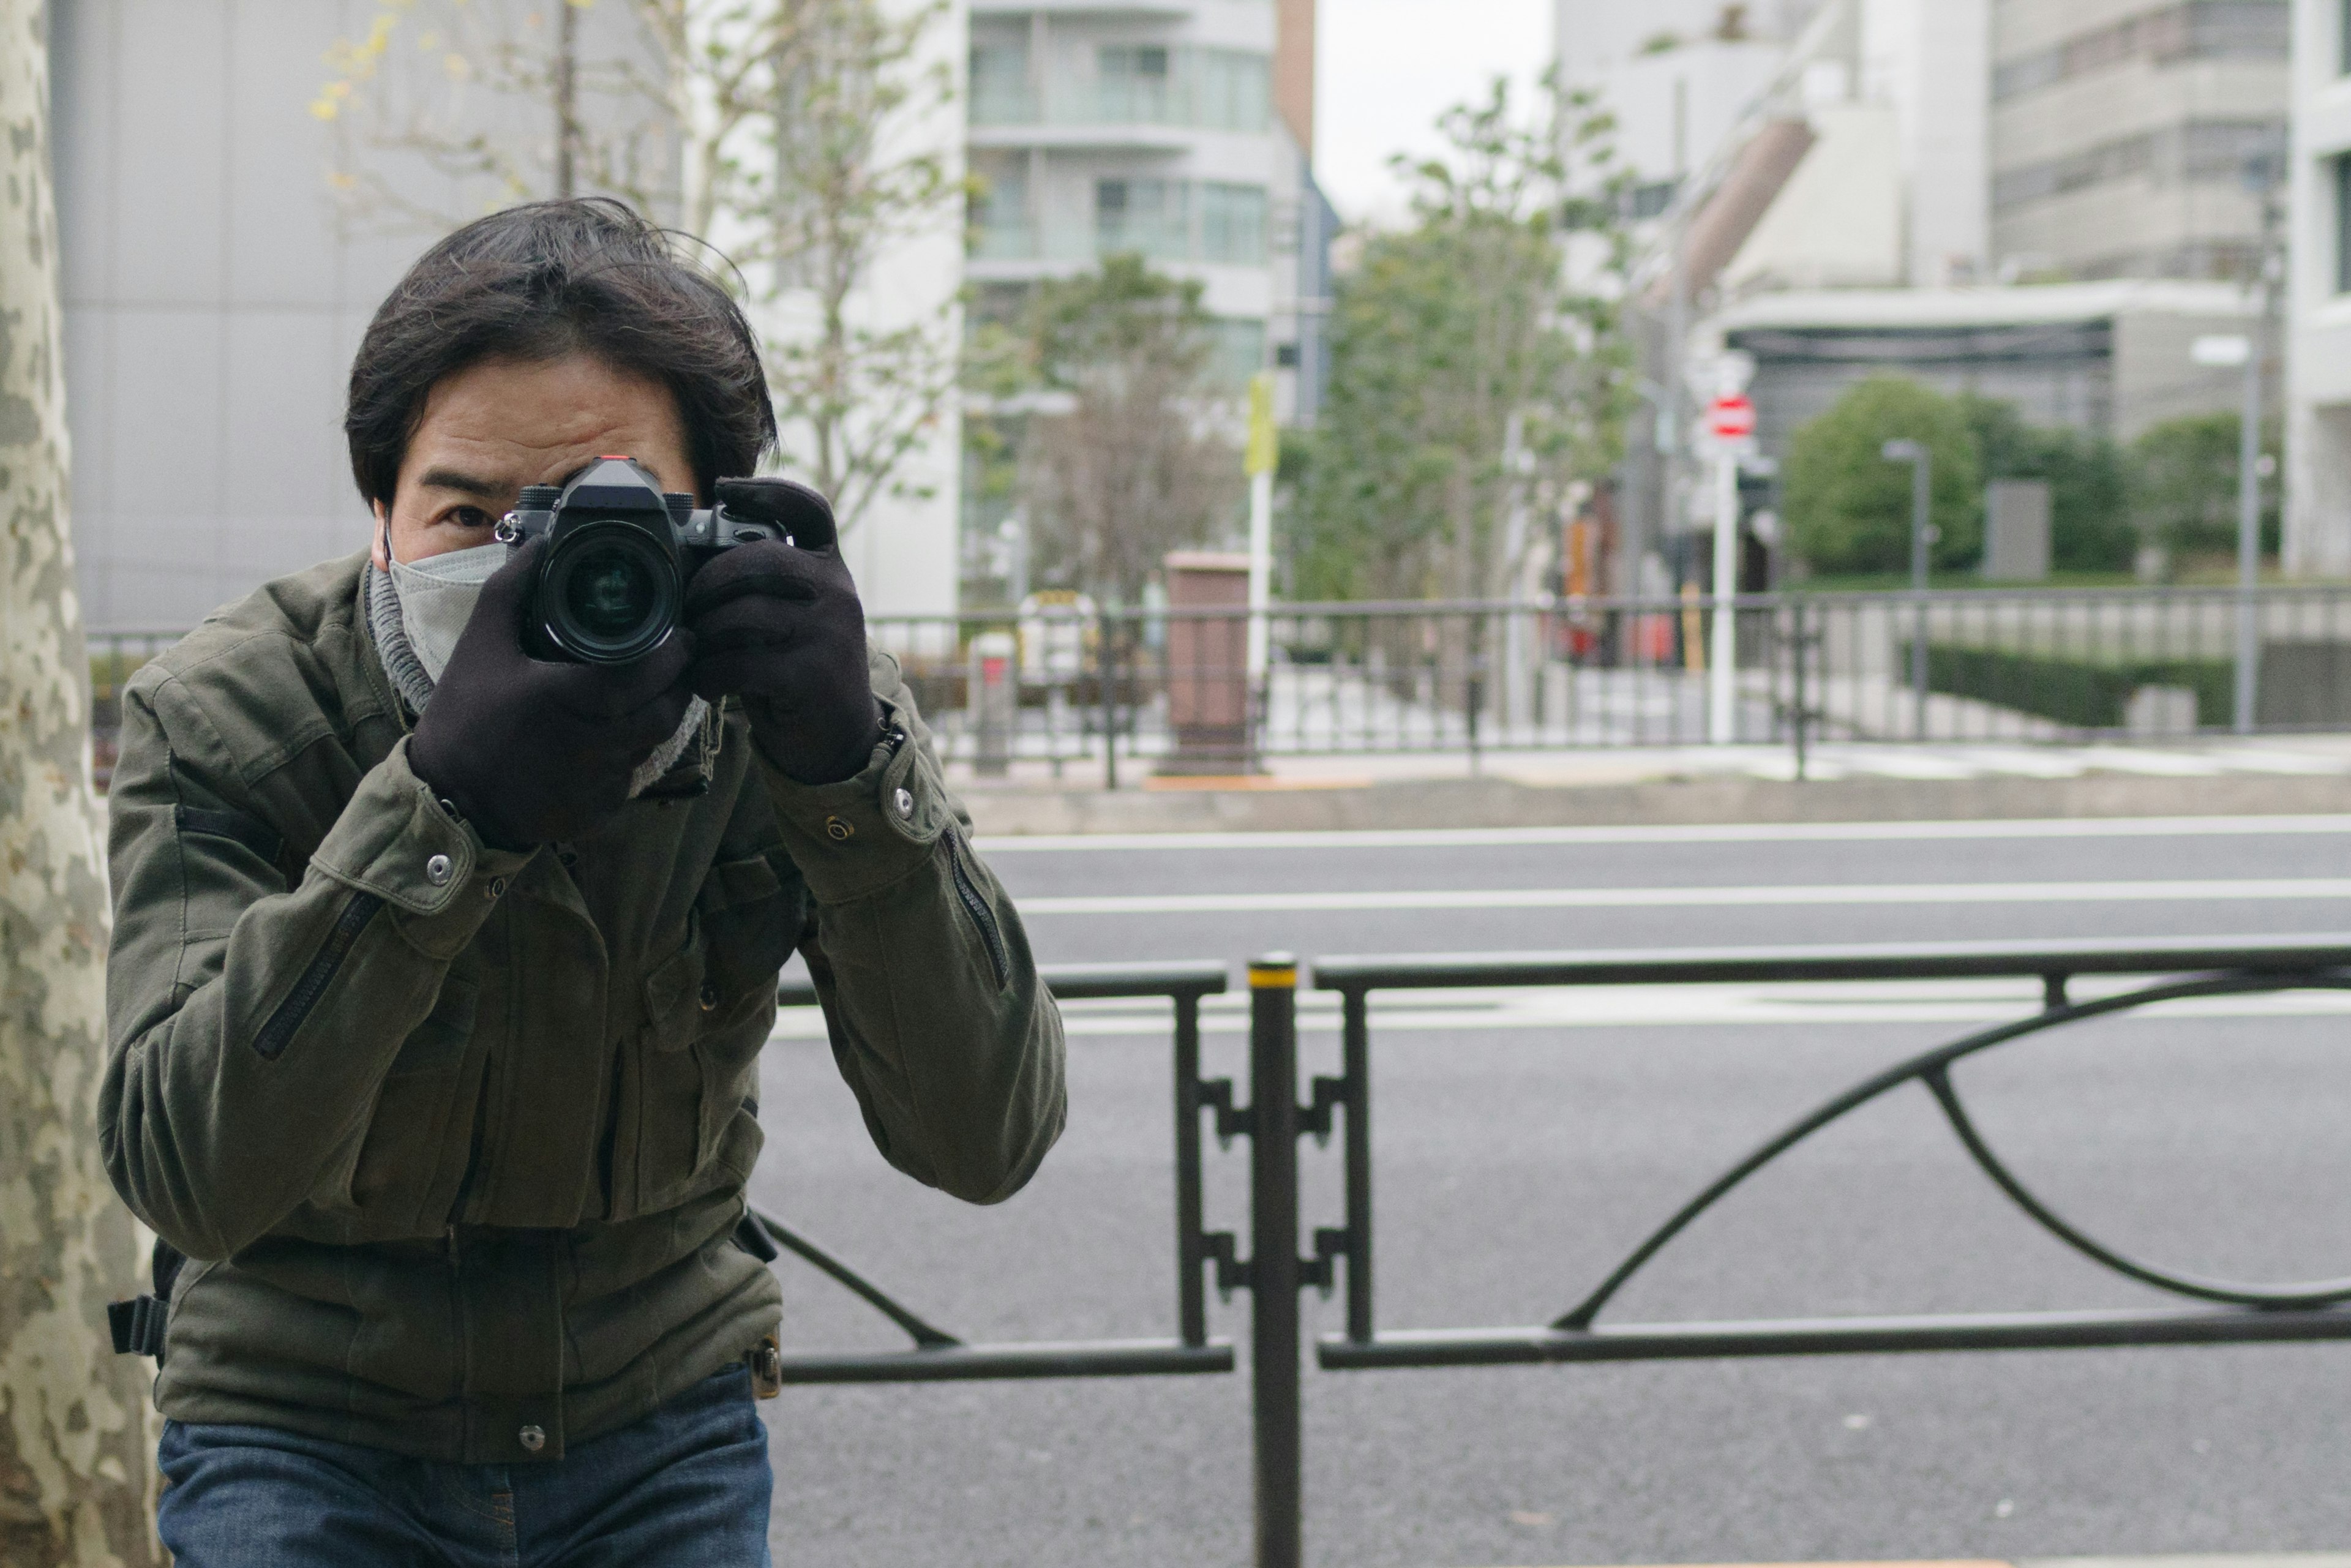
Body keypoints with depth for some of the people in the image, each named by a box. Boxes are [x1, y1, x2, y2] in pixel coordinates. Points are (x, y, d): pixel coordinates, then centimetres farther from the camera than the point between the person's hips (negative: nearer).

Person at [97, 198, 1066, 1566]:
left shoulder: (789, 701, -14)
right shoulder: (222, 722, -19)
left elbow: (986, 1143, -22)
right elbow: (184, 1177, -32)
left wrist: (853, 766, -35)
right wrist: (444, 810, -42)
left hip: (661, 1427, 2)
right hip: (309, 1433, -1)